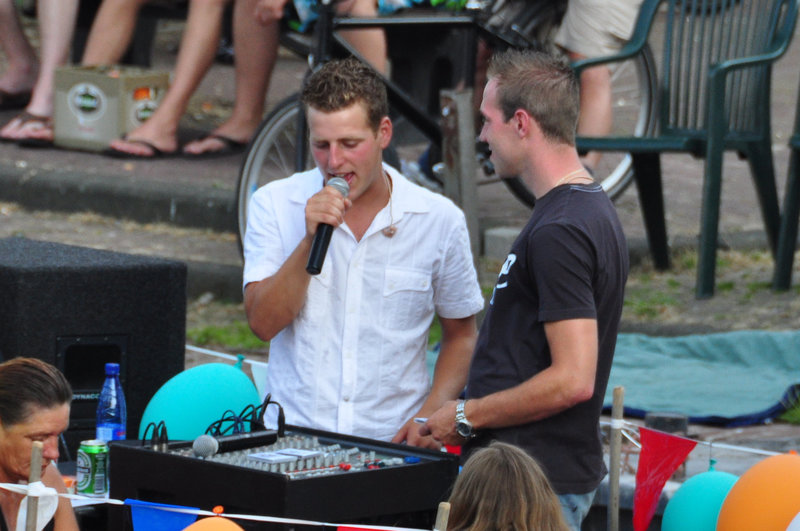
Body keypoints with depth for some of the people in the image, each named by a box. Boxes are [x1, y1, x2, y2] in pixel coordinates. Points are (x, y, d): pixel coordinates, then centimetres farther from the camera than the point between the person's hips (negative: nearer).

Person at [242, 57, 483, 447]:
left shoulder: (440, 220, 3)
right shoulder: (274, 206, 5)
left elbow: (461, 334, 14)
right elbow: (263, 323, -4)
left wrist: (431, 413, -1)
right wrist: (311, 239, -15)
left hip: (392, 441, 0)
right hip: (292, 438, 0)